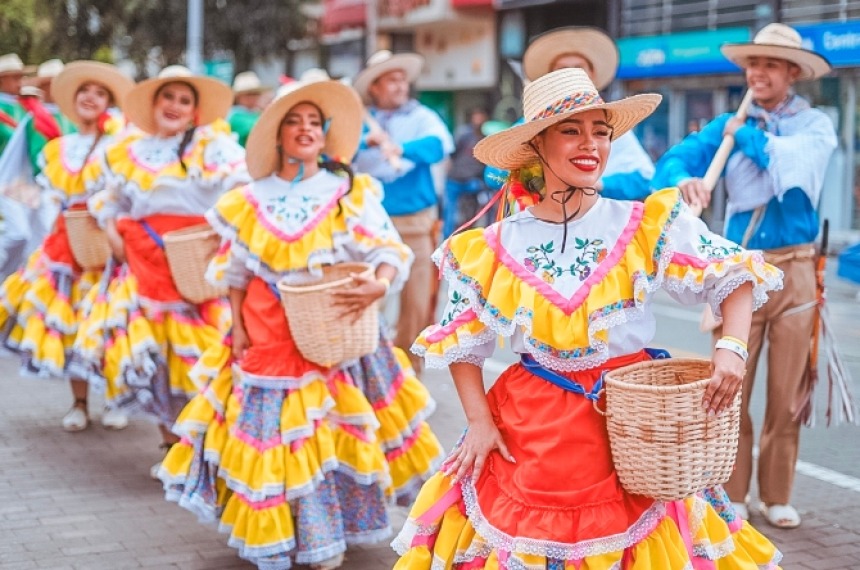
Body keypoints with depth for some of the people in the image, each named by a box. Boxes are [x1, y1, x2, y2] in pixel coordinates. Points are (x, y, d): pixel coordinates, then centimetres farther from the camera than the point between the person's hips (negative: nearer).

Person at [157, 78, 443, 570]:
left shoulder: (351, 194, -4)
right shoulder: (252, 201, 3)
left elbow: (391, 251, -10)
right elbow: (236, 272, 9)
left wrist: (379, 284, -30)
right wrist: (238, 328, 0)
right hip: (269, 342, 2)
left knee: (331, 436, 2)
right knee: (271, 433, 6)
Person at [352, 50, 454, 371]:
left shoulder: (422, 117, 6)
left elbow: (439, 145, -14)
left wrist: (402, 149, -32)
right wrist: (366, 142, -25)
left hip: (415, 221, 0)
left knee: (417, 297, 0)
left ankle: (407, 363, 14)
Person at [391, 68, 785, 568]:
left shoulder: (649, 226, -5)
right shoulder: (496, 249, -2)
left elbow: (735, 274, -2)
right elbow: (461, 345, 7)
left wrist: (732, 348, -19)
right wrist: (478, 421, -2)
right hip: (532, 431, 1)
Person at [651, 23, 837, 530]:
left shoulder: (815, 124, 3)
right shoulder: (728, 125, 8)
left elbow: (794, 160, -19)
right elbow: (676, 159, -6)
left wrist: (746, 134, -7)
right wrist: (683, 181, -28)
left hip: (794, 270, -1)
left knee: (786, 393, 6)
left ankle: (777, 496, 19)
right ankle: (732, 494, 13)